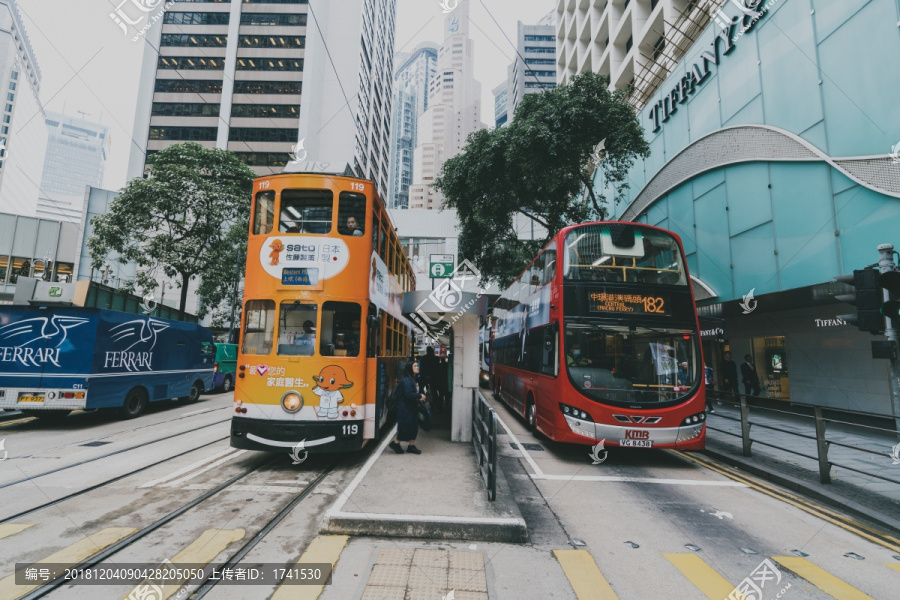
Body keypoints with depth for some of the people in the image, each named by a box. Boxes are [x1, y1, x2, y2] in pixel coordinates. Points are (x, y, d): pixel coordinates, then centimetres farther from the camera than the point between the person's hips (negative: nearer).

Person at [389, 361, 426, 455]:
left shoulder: (413, 379, 11)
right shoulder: (407, 380, -18)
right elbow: (408, 394, -26)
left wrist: (418, 398, 0)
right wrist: (420, 396, -17)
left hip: (412, 408, 9)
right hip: (405, 408, -9)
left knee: (413, 427, 10)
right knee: (405, 427, -2)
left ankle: (411, 445, 18)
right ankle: (395, 443, 15)